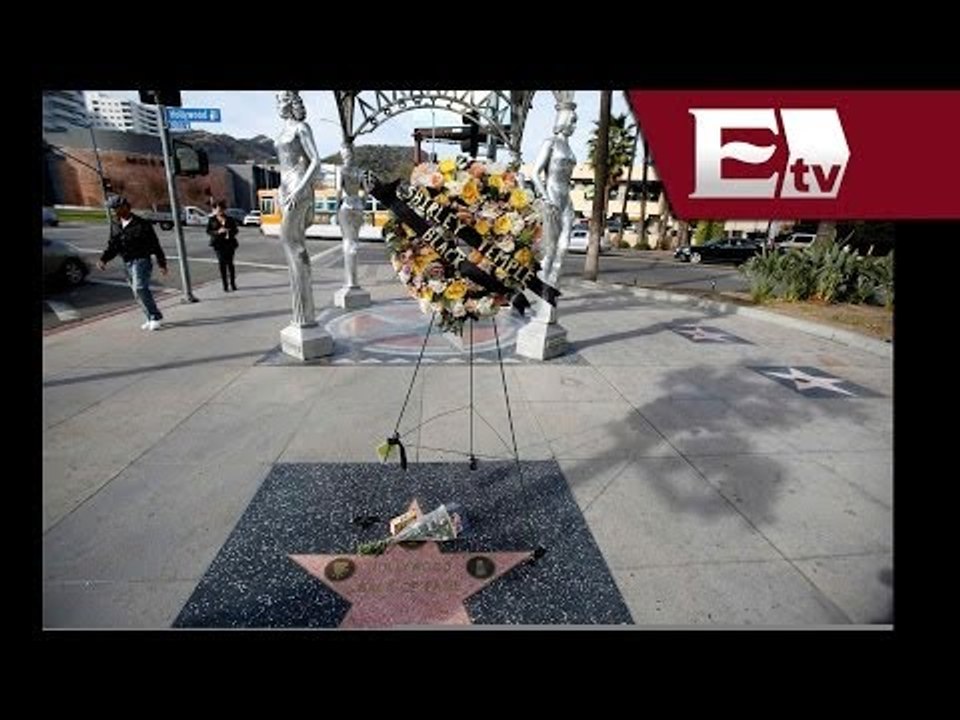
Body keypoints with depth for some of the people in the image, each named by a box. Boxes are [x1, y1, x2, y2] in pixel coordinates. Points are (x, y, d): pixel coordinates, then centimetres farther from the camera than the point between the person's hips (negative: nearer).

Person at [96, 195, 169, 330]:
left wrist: (162, 264, -7)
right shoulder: (115, 224, 10)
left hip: (141, 260, -7)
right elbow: (112, 245, 14)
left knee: (140, 288, -22)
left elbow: (155, 245, -6)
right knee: (137, 293, 8)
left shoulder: (141, 224, -8)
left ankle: (155, 317, -12)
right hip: (127, 262, 7)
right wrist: (103, 259, 0)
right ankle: (151, 319, 18)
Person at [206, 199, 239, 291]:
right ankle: (225, 285, 1)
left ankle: (233, 284, 11)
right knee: (222, 263, -3)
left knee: (230, 263, 0)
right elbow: (208, 231, 3)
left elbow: (235, 230, 8)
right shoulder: (212, 220, 5)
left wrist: (230, 232, -14)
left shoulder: (230, 219, 7)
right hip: (218, 244, 0)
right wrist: (218, 232, -15)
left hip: (229, 243, 1)